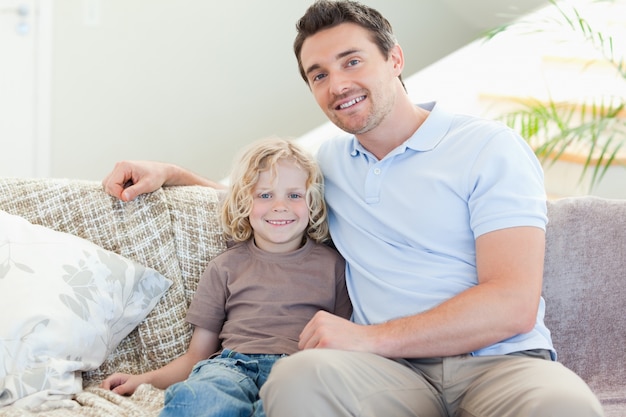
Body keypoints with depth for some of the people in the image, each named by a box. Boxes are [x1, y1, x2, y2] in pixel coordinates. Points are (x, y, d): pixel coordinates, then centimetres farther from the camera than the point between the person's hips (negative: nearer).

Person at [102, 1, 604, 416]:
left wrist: (371, 338, -14)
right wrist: (169, 172, 23)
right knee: (298, 376, -32)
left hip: (499, 362, -3)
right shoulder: (329, 160, 22)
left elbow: (513, 305, -9)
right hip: (396, 371, 4)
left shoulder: (489, 147, 2)